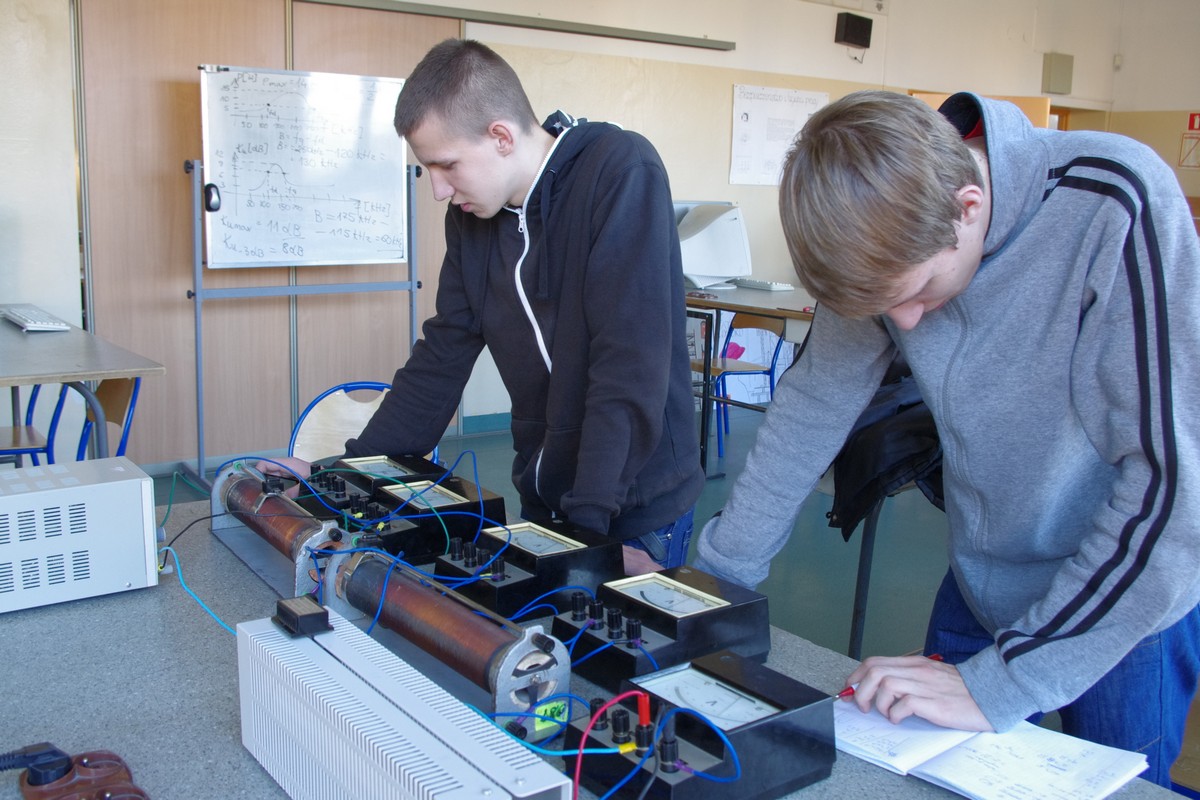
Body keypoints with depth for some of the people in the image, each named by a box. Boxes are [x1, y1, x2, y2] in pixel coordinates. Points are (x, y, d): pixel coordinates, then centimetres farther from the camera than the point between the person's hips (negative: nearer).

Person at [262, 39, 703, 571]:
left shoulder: (621, 175, -19)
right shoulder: (471, 215, 1)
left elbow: (631, 364, -25)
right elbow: (441, 358, 7)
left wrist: (588, 520, -27)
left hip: (634, 503, -6)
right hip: (543, 497, 6)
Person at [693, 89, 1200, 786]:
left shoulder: (1119, 208, -28)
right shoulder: (889, 239, -13)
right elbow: (815, 404, -3)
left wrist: (1000, 684, -30)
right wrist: (715, 576, -4)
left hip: (1133, 597, -4)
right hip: (982, 583, 4)